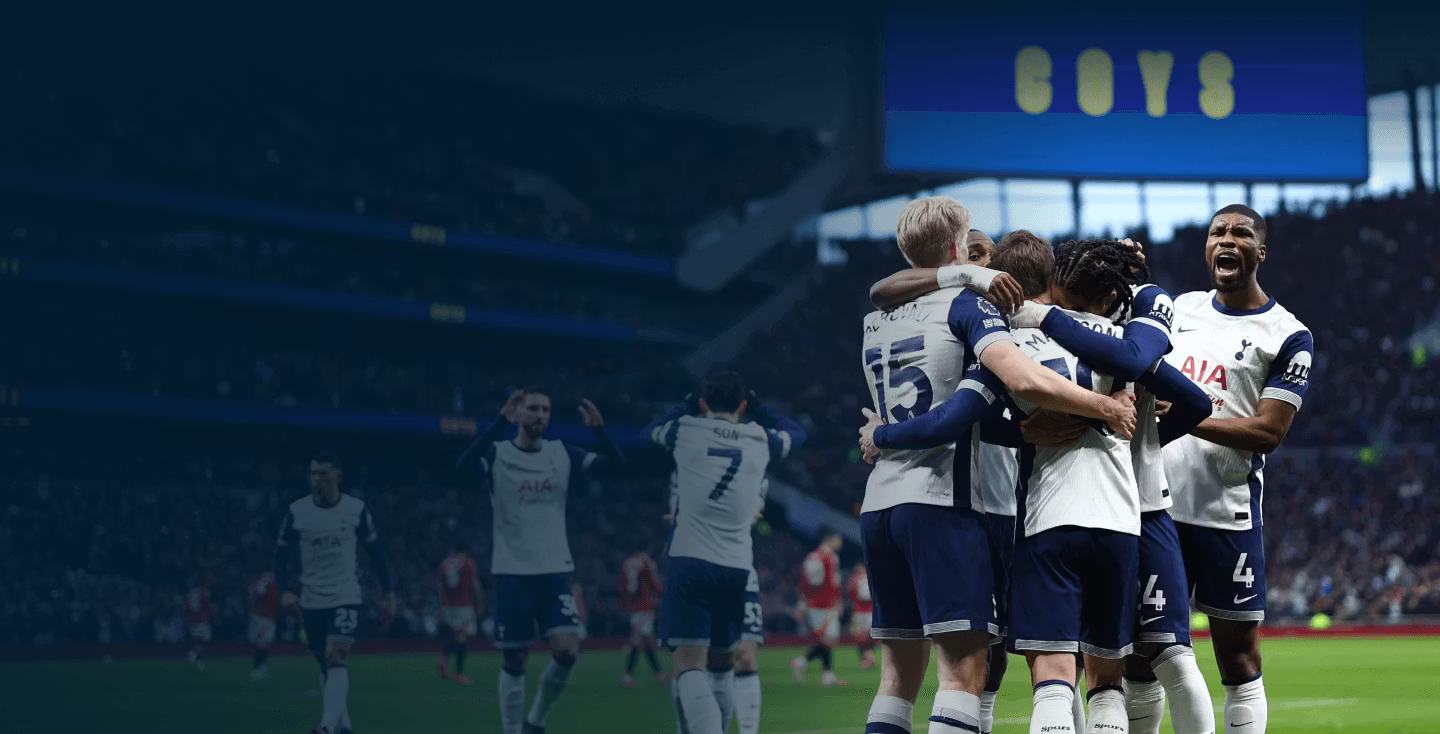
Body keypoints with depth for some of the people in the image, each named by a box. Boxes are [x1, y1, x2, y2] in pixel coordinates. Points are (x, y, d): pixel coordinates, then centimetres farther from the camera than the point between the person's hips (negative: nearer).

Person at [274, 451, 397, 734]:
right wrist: (284, 590, -9)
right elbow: (281, 554, 5)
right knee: (326, 665, 11)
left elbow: (375, 552, 5)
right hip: (311, 602, 3)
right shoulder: (296, 511, -3)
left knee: (337, 659, -18)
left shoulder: (356, 510, -5)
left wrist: (389, 593, 5)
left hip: (346, 598, -3)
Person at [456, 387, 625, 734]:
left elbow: (616, 466, -2)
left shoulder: (563, 454, 5)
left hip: (555, 570, 2)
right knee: (515, 660, 1)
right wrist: (501, 421, -35)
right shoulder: (498, 454, -5)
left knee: (567, 650, -11)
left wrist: (598, 428, -19)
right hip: (512, 572, -2)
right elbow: (465, 465, -27)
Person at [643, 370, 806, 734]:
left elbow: (649, 431, 26)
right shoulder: (761, 440, 9)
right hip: (737, 568, 3)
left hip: (689, 563, -3)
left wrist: (686, 405, 35)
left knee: (688, 664, -12)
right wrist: (757, 405, 37)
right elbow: (797, 433, 32)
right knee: (721, 664, 19)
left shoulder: (686, 430, 3)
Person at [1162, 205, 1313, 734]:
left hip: (1226, 512, -4)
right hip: (1155, 504, 4)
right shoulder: (1180, 308, 14)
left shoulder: (1288, 337, -2)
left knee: (1239, 658, 0)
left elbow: (1269, 431, -11)